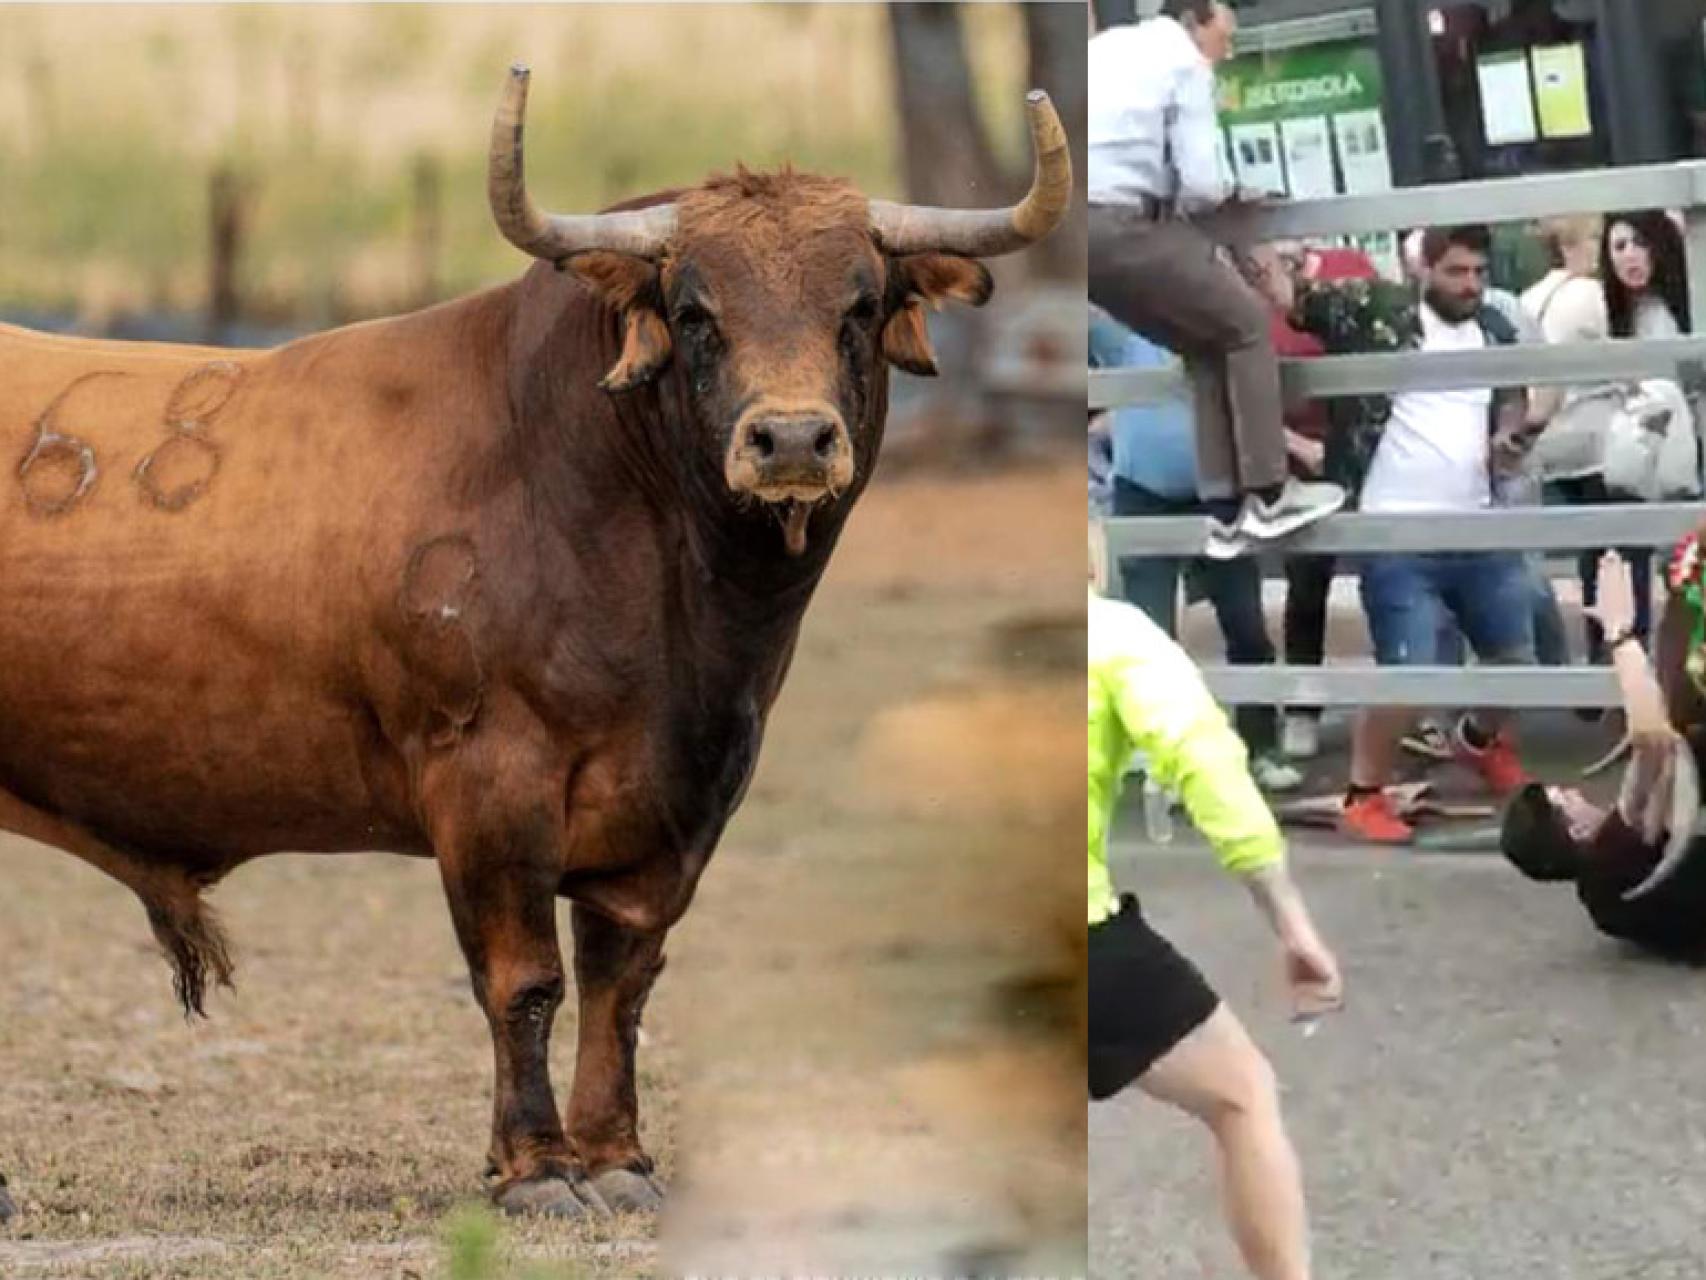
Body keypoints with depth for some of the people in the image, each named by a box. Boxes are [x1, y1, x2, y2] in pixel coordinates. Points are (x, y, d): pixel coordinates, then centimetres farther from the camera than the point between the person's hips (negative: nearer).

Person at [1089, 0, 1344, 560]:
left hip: (1081, 226, 8)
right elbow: (1202, 186, -9)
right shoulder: (1186, 63, -1)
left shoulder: (1105, 46, 22)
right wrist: (1225, 193, 14)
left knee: (1208, 342, 18)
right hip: (1127, 226, -8)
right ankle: (1268, 496, 6)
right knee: (1247, 323, 9)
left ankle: (1226, 512, 13)